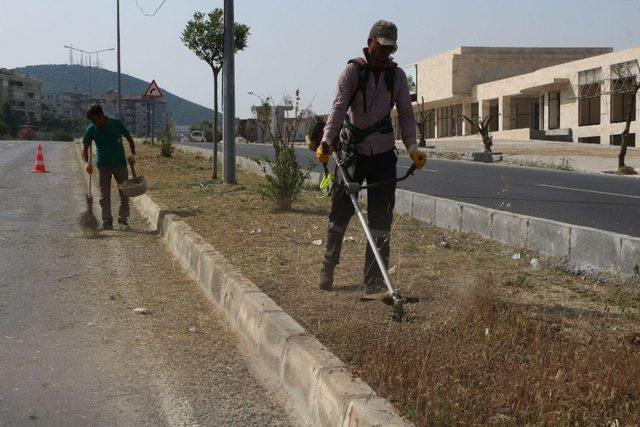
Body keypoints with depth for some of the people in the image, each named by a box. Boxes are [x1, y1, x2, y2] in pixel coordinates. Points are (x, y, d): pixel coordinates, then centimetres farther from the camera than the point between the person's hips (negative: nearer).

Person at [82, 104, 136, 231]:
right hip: (103, 166, 1)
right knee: (104, 197, 2)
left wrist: (132, 154, -14)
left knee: (124, 194, 2)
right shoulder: (91, 129, -7)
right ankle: (107, 222, 10)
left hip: (120, 164, -1)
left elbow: (129, 138, 0)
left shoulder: (116, 123, -9)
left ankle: (123, 221, 11)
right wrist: (86, 162, -24)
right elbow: (85, 148, -5)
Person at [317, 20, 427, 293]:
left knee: (381, 217, 1)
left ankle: (374, 280, 6)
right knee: (340, 212, 0)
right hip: (353, 151, -3)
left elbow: (406, 114, 2)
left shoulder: (397, 75, 5)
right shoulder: (352, 70, -5)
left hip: (384, 155, 3)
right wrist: (326, 140, -30)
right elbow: (339, 107, -16)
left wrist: (412, 147, -13)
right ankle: (327, 269, 18)